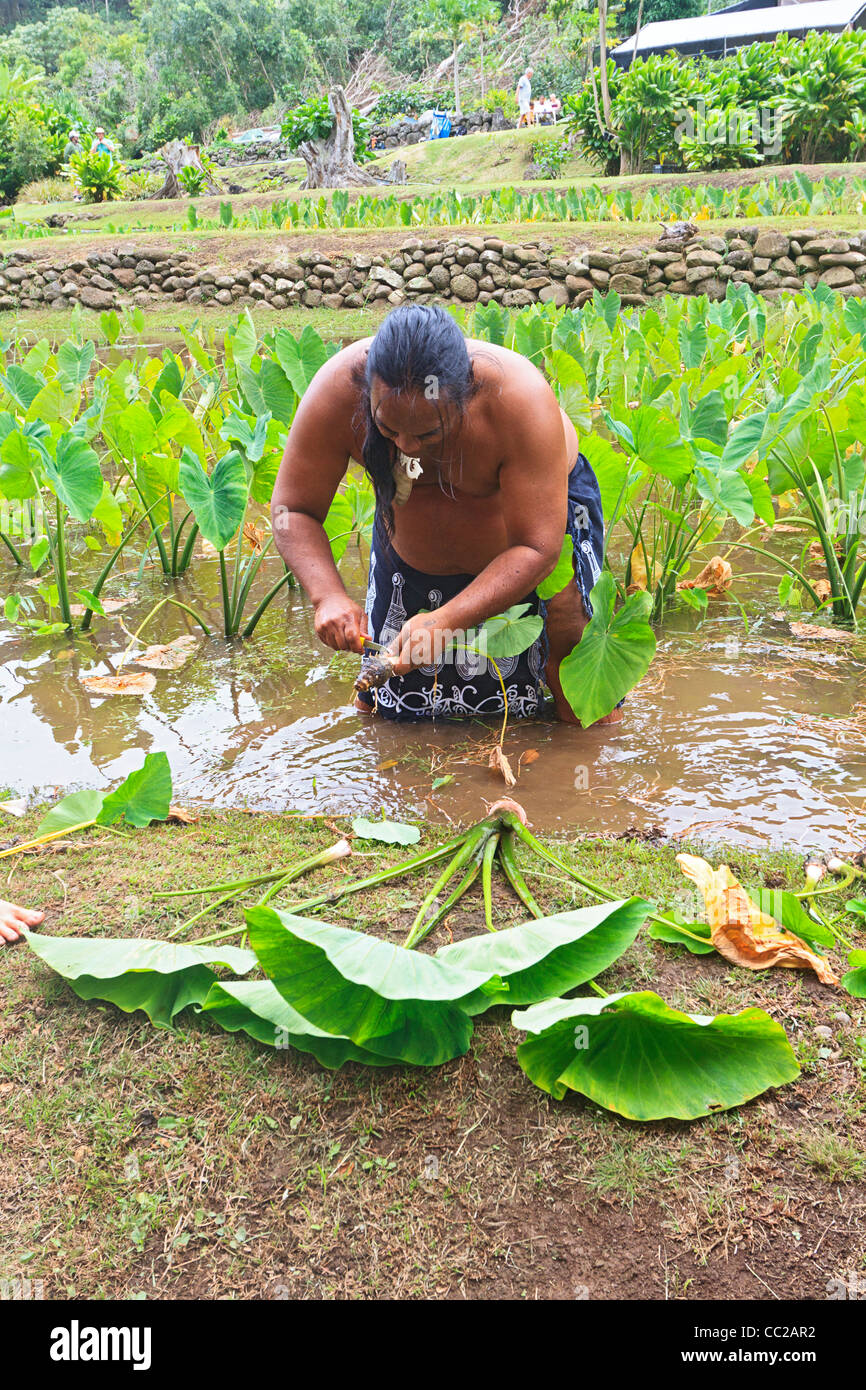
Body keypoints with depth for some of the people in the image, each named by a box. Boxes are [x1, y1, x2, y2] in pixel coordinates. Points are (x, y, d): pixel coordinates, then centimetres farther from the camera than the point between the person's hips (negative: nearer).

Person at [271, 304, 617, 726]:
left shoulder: (521, 399, -39)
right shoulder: (337, 390, -32)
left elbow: (536, 548, -34)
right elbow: (293, 509, -21)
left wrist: (445, 620, -44)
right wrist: (328, 595, -39)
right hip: (411, 550, 3)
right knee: (376, 713, 9)